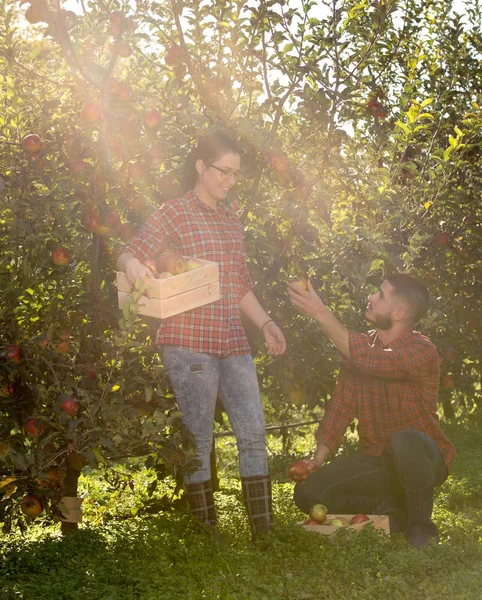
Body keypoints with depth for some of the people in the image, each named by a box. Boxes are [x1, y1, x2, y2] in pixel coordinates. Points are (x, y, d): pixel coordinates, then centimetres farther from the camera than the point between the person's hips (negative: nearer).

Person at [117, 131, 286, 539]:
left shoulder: (232, 220, 17)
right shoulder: (173, 214, -1)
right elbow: (131, 253, -11)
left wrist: (266, 323, 12)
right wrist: (131, 264, -34)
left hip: (233, 343, 6)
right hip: (189, 343, -6)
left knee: (254, 434, 2)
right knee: (199, 441, 1)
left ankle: (264, 531, 11)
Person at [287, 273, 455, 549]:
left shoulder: (422, 351, -20)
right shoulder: (359, 347, 1)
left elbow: (371, 361, -37)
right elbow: (341, 404, 1)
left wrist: (321, 313, -37)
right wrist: (319, 458, -9)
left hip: (423, 459, -5)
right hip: (377, 461, 6)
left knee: (404, 441, -41)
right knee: (308, 492, -12)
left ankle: (421, 524, -14)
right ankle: (394, 509, 3)